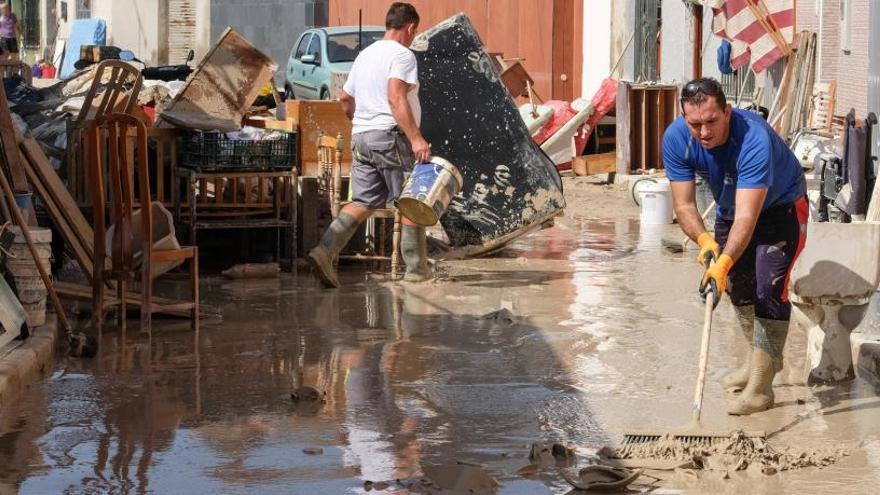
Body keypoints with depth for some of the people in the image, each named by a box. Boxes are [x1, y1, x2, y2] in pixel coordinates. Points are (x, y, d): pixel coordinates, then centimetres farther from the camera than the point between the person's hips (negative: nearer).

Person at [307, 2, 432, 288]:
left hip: (360, 136, 8)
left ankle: (324, 251, -12)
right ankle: (416, 270, 6)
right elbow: (396, 98, -22)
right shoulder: (402, 55, -8)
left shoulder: (365, 55, 19)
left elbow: (345, 99, 24)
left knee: (363, 202, 6)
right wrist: (416, 138, -27)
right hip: (390, 136, -8)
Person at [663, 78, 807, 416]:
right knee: (737, 286, 15)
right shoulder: (676, 139, -27)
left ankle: (761, 386, -14)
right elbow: (684, 204, -25)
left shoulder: (753, 139, -42)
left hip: (781, 207, -6)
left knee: (768, 288, -18)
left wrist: (724, 262, -58)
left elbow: (747, 217, -46)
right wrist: (704, 241, -44)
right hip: (730, 208, 6)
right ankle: (763, 359, 39)